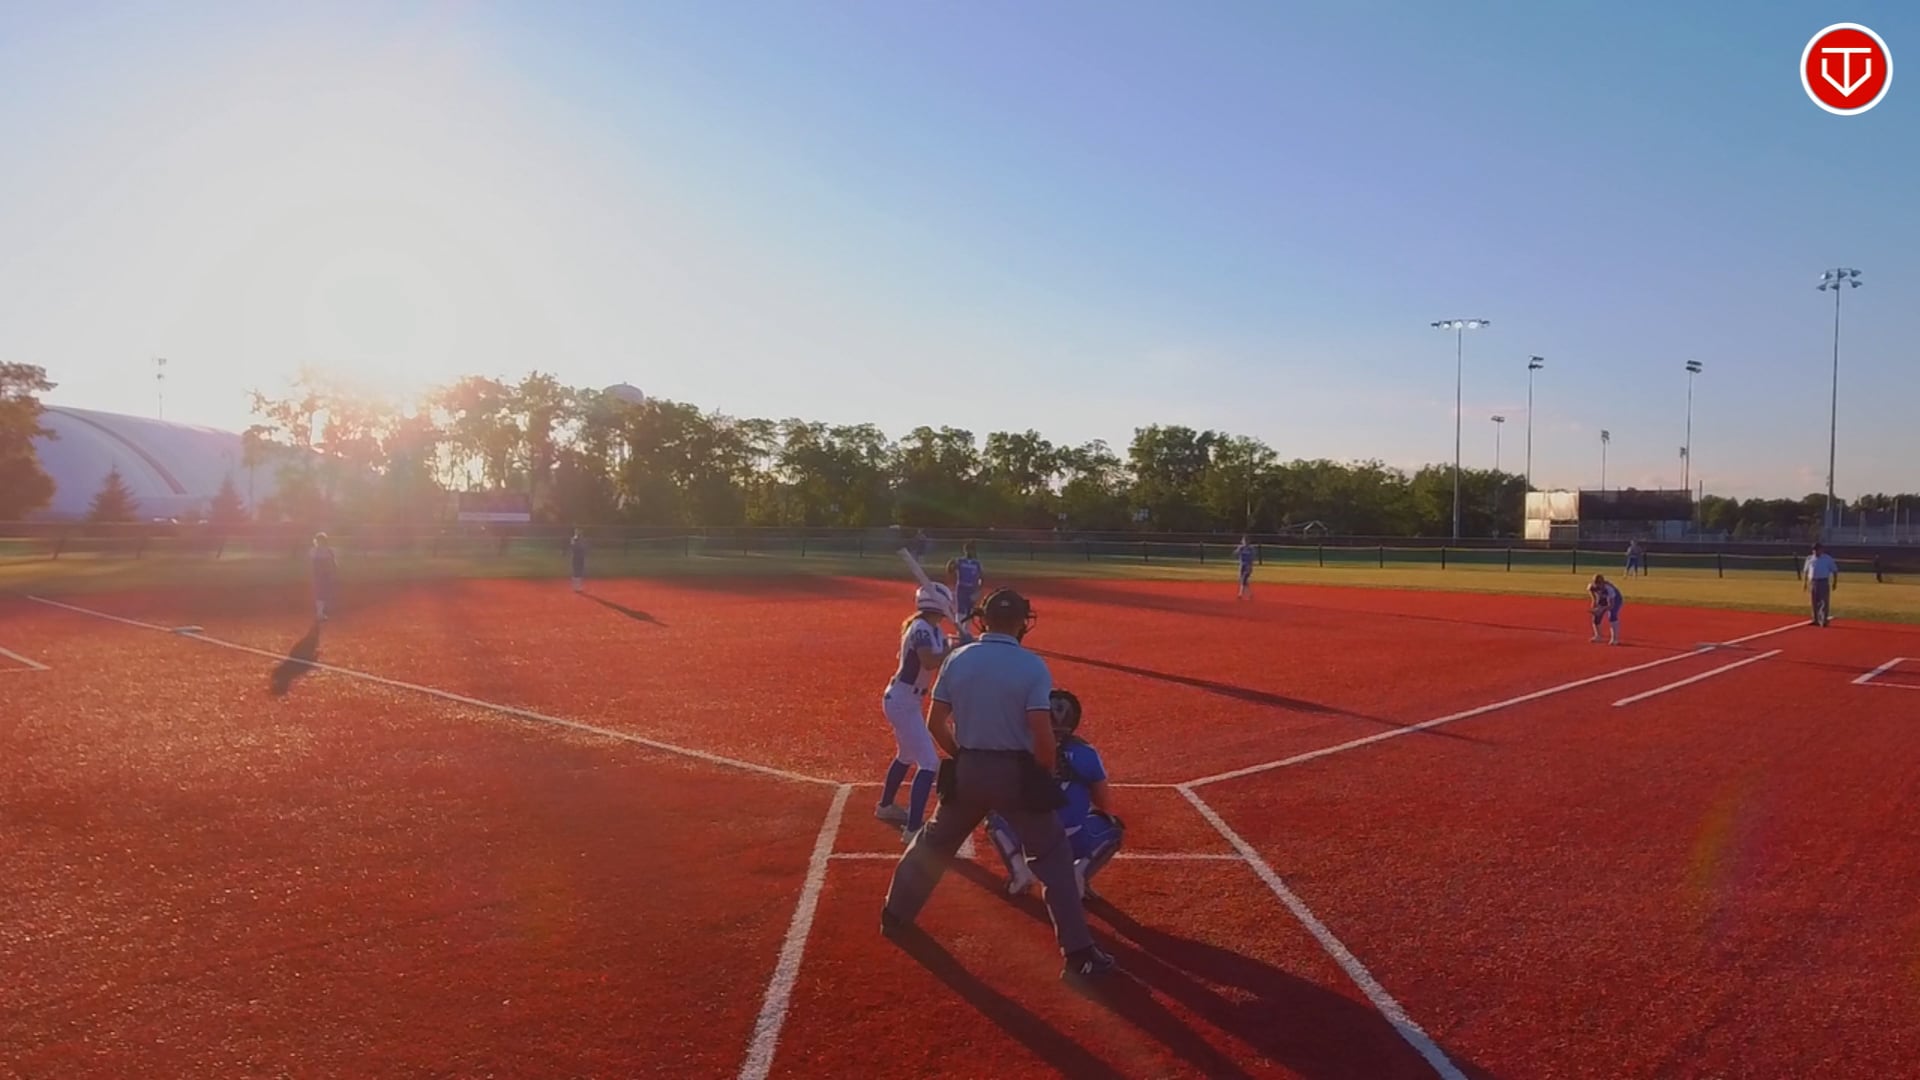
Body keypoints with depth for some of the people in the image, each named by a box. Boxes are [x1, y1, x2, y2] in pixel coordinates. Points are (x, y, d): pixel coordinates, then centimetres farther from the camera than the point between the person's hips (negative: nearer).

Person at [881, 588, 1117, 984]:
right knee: (1054, 857, 7)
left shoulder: (957, 659, -1)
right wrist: (1044, 776, 1)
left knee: (934, 843, 24)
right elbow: (1042, 734, -16)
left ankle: (895, 916, 37)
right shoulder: (1032, 666, -12)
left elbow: (935, 723, 2)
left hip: (967, 770, 4)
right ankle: (1079, 954, 5)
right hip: (1016, 772, -3)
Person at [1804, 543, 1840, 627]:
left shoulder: (1828, 559, 0)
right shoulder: (1809, 559, 10)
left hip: (1824, 582, -4)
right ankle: (1816, 620, 16)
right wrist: (1805, 582, 12)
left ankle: (1824, 620, -8)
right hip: (1812, 582, 4)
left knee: (1824, 602, -8)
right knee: (1815, 602, 9)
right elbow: (1806, 571, 17)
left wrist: (1835, 582, -5)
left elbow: (1834, 571, 1)